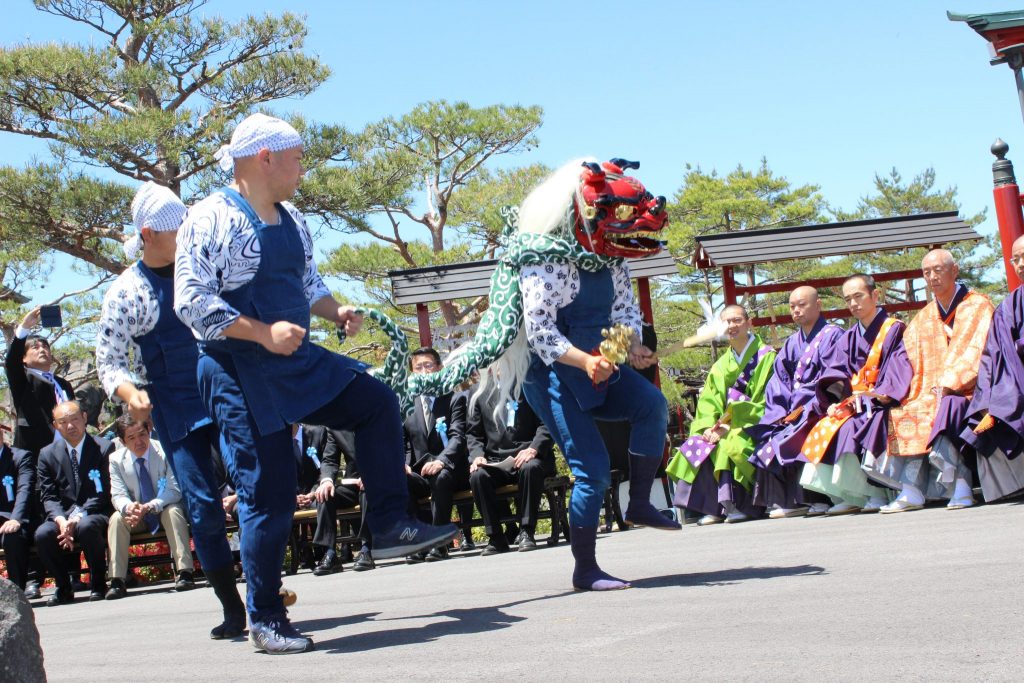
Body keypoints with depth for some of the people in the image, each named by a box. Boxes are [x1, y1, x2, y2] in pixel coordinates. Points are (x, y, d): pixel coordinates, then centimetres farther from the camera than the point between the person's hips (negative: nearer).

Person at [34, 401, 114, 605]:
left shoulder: (104, 448, -1)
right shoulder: (48, 454, 10)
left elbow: (104, 494, -6)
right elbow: (48, 497, 4)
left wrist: (78, 518, -20)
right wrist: (60, 520, -17)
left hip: (96, 515, -3)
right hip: (63, 518, 3)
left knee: (86, 527, -37)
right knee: (42, 534, -28)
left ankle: (98, 584, -15)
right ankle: (63, 587, -5)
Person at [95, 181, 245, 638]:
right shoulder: (125, 292, -3)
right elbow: (109, 362, -2)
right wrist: (129, 392, -23)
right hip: (174, 410, -2)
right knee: (203, 507, -5)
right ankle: (232, 608, 7)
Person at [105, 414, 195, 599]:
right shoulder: (116, 459, -6)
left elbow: (174, 490, -19)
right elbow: (118, 495, -9)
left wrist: (148, 507, -36)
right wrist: (129, 507, -35)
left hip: (164, 512, -2)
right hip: (135, 516, 2)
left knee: (174, 511, -34)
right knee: (116, 518, -27)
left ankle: (184, 572, -38)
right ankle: (117, 582, -29)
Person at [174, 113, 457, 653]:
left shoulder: (292, 222, 11)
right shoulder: (212, 219, -14)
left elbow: (308, 284, 22)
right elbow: (190, 302, -20)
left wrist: (336, 311, 1)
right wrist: (263, 334, -24)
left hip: (296, 360, 8)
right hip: (240, 374, -8)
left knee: (377, 403, 4)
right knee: (268, 494, -4)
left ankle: (389, 526, 10)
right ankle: (265, 620, 10)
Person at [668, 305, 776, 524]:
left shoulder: (766, 357, 1)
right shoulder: (721, 366, 19)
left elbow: (767, 402, -9)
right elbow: (707, 403, 9)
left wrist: (730, 424, -18)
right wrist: (710, 427, -14)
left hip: (753, 424, -5)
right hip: (723, 426, 5)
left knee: (728, 444, -34)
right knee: (696, 445, -22)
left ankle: (730, 504, -27)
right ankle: (713, 507, -23)